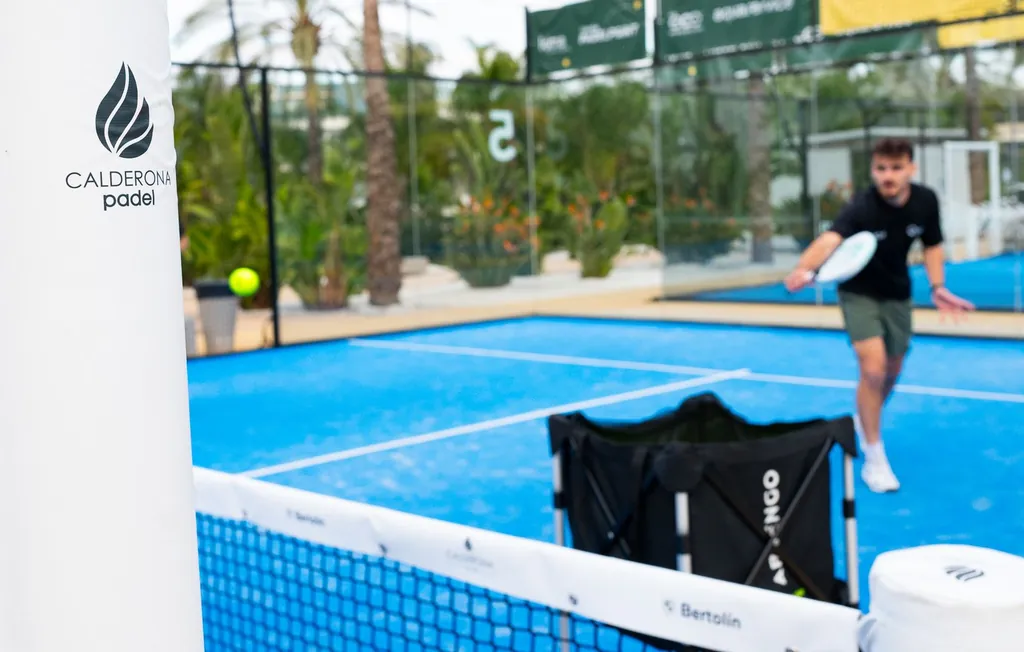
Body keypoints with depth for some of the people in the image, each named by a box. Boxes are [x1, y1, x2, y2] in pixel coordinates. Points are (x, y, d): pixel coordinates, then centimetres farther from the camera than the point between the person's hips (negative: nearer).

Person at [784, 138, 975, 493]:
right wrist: (803, 269, -71)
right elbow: (830, 239, -52)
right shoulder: (861, 207, -32)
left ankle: (864, 421, 47)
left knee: (892, 370, 16)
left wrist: (937, 287, -11)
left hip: (897, 294, 5)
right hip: (860, 293, -5)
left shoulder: (926, 201, -17)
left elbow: (932, 245, 2)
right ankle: (874, 458, -5)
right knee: (873, 367, -19)